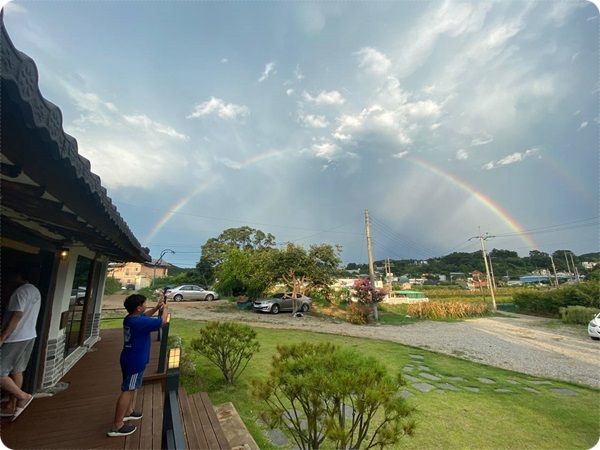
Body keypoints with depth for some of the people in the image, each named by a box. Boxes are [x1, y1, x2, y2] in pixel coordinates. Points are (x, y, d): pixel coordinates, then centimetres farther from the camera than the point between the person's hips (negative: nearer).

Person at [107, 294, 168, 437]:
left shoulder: (130, 318, 0)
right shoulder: (140, 322, -29)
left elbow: (145, 315, 20)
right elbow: (162, 321, -22)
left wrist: (157, 307, 7)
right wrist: (165, 309, -6)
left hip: (131, 358, 10)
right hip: (135, 361, -10)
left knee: (134, 387, 25)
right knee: (127, 391, 1)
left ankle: (129, 411, 41)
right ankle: (117, 426, 11)